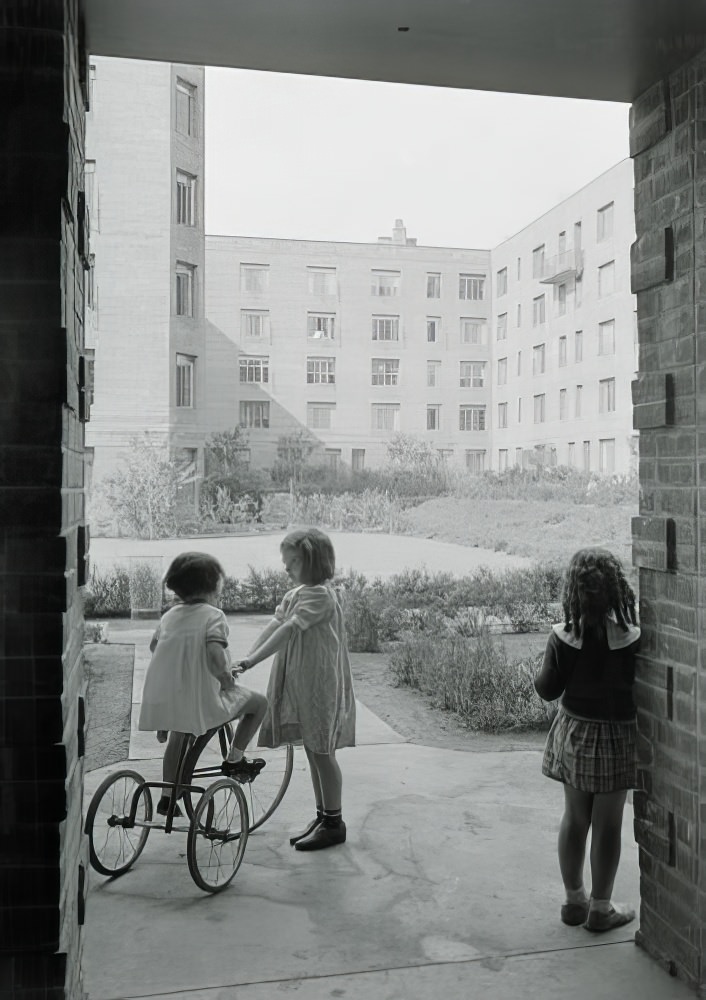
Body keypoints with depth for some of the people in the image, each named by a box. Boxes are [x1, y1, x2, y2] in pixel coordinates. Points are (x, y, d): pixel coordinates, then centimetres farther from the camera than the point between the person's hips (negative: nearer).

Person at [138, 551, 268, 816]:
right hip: (200, 698, -7)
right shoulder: (213, 615, -10)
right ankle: (234, 760, 17)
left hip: (162, 698, 7)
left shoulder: (170, 615, 11)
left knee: (178, 737, 36)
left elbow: (154, 646, 24)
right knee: (259, 702, 12)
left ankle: (167, 797, 42)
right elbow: (215, 655, -25)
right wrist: (227, 679, -9)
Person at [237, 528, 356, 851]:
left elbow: (288, 630, -26)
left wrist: (251, 661, -30)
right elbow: (274, 625, 3)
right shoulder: (294, 594, 11)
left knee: (322, 752, 2)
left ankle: (333, 823, 15)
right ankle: (322, 817, 29)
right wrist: (245, 657, -9)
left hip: (321, 685, -9)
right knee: (313, 752, 16)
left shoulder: (320, 595, -18)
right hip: (298, 684, 9)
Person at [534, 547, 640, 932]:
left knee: (574, 818, 17)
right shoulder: (631, 639, -20)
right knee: (607, 825, 12)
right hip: (614, 736, -2)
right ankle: (601, 908, 25)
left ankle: (574, 900, 31)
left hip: (573, 731, 3)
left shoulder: (563, 637, -14)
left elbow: (547, 690, -6)